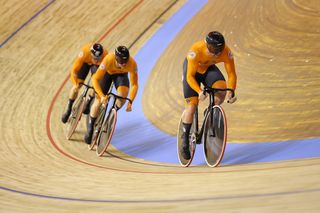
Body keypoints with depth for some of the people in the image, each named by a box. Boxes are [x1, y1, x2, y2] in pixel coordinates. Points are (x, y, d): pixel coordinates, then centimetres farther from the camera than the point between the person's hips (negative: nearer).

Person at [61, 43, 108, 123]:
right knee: (77, 86, -9)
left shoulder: (105, 56, -41)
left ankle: (87, 103, 14)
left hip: (97, 65, 1)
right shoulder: (84, 53, -42)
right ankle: (68, 110, 8)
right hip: (85, 62, -1)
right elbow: (74, 70, -35)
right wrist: (75, 83, -45)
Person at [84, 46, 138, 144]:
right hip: (107, 73, -1)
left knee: (123, 94, -29)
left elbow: (134, 85, -25)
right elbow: (95, 79, -35)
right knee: (98, 101, -6)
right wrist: (102, 96, -46)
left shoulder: (132, 64, -36)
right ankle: (90, 129, 12)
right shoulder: (108, 60, -40)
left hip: (121, 75, 1)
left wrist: (130, 102, -34)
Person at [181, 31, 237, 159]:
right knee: (192, 106, -11)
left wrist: (231, 91, -42)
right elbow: (190, 76, -36)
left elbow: (231, 74, -24)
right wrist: (200, 91, -52)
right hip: (192, 69, -3)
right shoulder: (196, 50, -38)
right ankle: (185, 140, 5)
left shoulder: (226, 52, -30)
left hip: (209, 68, 3)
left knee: (222, 90, -26)